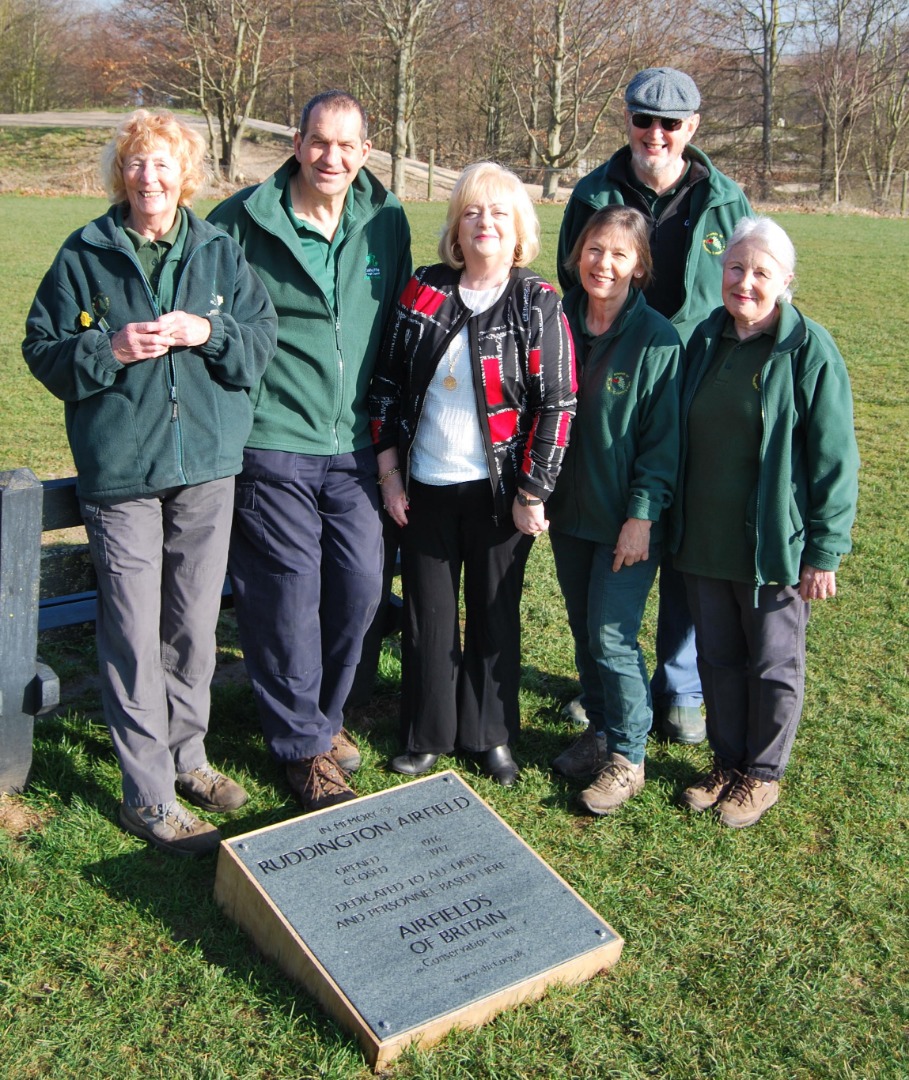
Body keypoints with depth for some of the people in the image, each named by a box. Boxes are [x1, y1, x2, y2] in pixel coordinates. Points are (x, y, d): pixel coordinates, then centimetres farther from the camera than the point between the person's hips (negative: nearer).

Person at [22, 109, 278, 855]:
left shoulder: (219, 252, 7)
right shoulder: (85, 256, 2)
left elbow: (263, 340, 5)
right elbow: (43, 351, 2)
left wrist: (208, 332, -13)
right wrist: (110, 351, -15)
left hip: (207, 466, 3)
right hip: (120, 470, -2)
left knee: (195, 626, 12)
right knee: (134, 636, -2)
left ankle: (186, 754, 32)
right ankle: (149, 798, 8)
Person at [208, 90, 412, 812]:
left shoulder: (387, 221, 8)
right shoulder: (242, 221, -5)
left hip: (353, 443, 5)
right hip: (270, 443, -4)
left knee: (361, 583, 8)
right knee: (289, 593, 1)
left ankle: (324, 713, 33)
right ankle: (303, 743, 19)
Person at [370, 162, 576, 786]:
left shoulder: (538, 306, -6)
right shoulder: (424, 292, 2)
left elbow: (557, 404, -8)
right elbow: (388, 382, 6)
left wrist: (531, 494, -10)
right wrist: (389, 470, 2)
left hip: (498, 492, -2)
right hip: (425, 488, 3)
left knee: (496, 615, 10)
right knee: (428, 614, 11)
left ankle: (492, 735, 28)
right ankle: (427, 734, 28)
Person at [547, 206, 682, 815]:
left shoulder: (657, 340, -11)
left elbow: (663, 438, -11)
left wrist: (642, 515, -16)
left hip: (626, 520, -5)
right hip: (569, 511, 6)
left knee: (612, 637, -4)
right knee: (583, 629, 15)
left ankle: (627, 758, 15)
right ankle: (600, 732, 34)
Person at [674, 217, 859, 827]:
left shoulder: (810, 351, -12)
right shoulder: (706, 338, 4)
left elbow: (834, 462, -11)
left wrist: (824, 551, -13)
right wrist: (673, 521, 13)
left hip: (774, 547, -5)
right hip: (704, 542, 5)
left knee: (774, 666, 11)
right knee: (718, 659, 16)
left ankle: (763, 776, 29)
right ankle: (728, 764, 35)